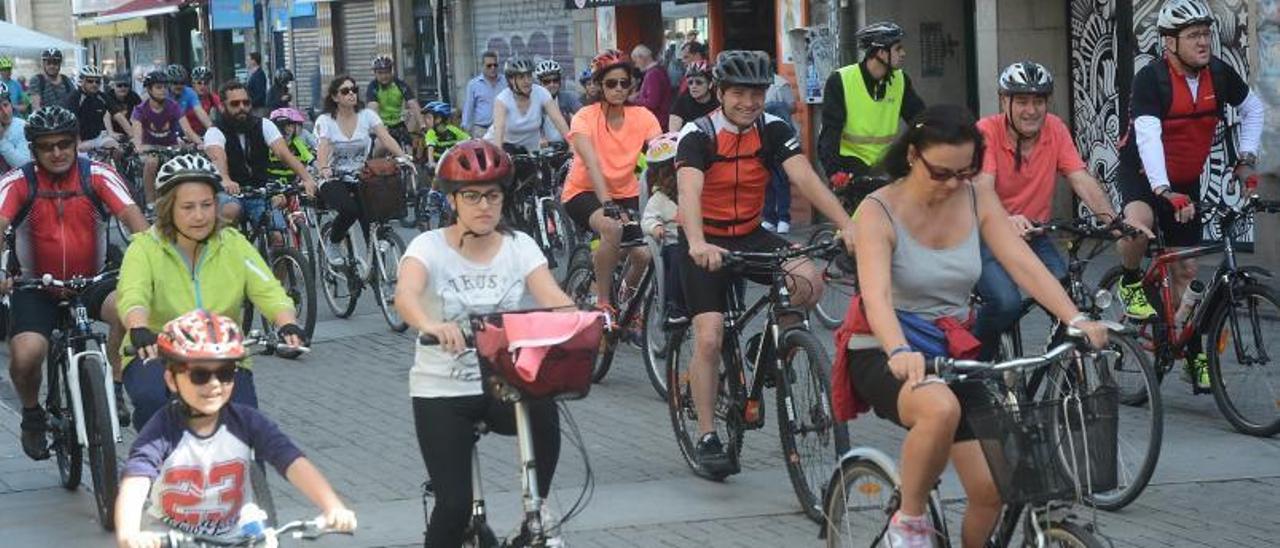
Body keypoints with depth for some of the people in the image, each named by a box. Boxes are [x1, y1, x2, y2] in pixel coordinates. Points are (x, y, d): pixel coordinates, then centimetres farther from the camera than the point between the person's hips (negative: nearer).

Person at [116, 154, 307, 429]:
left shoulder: (234, 246, 1)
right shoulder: (145, 248, -7)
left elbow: (268, 291, -11)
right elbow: (132, 296, -24)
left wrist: (288, 324, -33)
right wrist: (140, 330, -47)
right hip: (158, 357, -2)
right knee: (150, 396, -34)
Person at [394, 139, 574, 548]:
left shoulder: (519, 246, 1)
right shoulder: (430, 247, -8)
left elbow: (554, 299, -15)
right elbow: (405, 294, -29)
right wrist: (429, 325, -53)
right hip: (442, 391, -2)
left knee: (543, 411, -33)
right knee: (455, 504, -13)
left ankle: (538, 511, -9)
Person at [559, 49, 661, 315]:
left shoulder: (642, 117, -7)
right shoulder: (586, 117, -15)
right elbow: (592, 164, -29)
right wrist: (607, 204, -44)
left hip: (626, 193, 3)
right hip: (585, 192, -3)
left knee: (644, 255, -18)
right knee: (613, 229, -36)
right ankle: (603, 302, -17)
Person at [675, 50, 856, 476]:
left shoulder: (773, 130, -8)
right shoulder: (698, 135, -18)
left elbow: (805, 177, -20)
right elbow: (689, 191, -34)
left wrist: (846, 225, -36)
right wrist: (698, 245, -53)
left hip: (751, 235, 3)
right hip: (707, 242, -3)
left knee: (809, 283, -24)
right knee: (709, 338, -14)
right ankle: (707, 437, -2)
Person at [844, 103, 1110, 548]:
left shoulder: (977, 200, -1)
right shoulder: (879, 212, -15)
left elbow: (1023, 264, -11)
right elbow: (876, 295, -30)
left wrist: (1076, 320, -27)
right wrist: (900, 352, -49)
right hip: (884, 356, -5)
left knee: (990, 489, -9)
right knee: (941, 408, -38)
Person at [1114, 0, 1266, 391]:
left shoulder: (1219, 74, -9)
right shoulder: (1151, 79, -25)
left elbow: (1254, 108, 11)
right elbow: (1148, 136, -36)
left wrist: (1247, 157, 1)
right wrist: (1164, 191, -48)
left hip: (1186, 181, 5)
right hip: (1143, 172, -5)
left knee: (1185, 269, 7)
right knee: (1140, 221, -37)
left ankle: (1194, 356, 15)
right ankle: (1131, 285, -9)